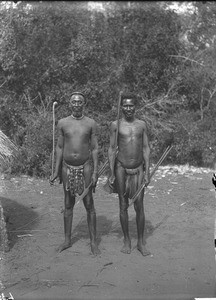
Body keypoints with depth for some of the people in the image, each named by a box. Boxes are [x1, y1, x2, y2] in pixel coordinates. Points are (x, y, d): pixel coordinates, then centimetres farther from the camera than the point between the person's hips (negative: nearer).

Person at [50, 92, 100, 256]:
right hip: (68, 168, 2)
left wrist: (95, 172, -8)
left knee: (89, 205, 2)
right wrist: (56, 172, 4)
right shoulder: (62, 123, 2)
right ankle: (67, 240, 24)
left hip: (85, 167, -2)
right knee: (68, 205, 11)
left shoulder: (91, 123, -2)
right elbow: (60, 148, 7)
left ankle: (93, 242, 14)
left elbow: (95, 148, -1)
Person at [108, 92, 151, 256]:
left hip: (138, 169, 1)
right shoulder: (116, 125, -1)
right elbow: (112, 149, 1)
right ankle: (127, 240, 21)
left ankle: (141, 242, 15)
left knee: (139, 206, 1)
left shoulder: (142, 124, 4)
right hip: (121, 168, -1)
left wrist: (147, 172, -1)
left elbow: (146, 148, 5)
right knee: (123, 206, 7)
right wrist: (112, 174, -2)